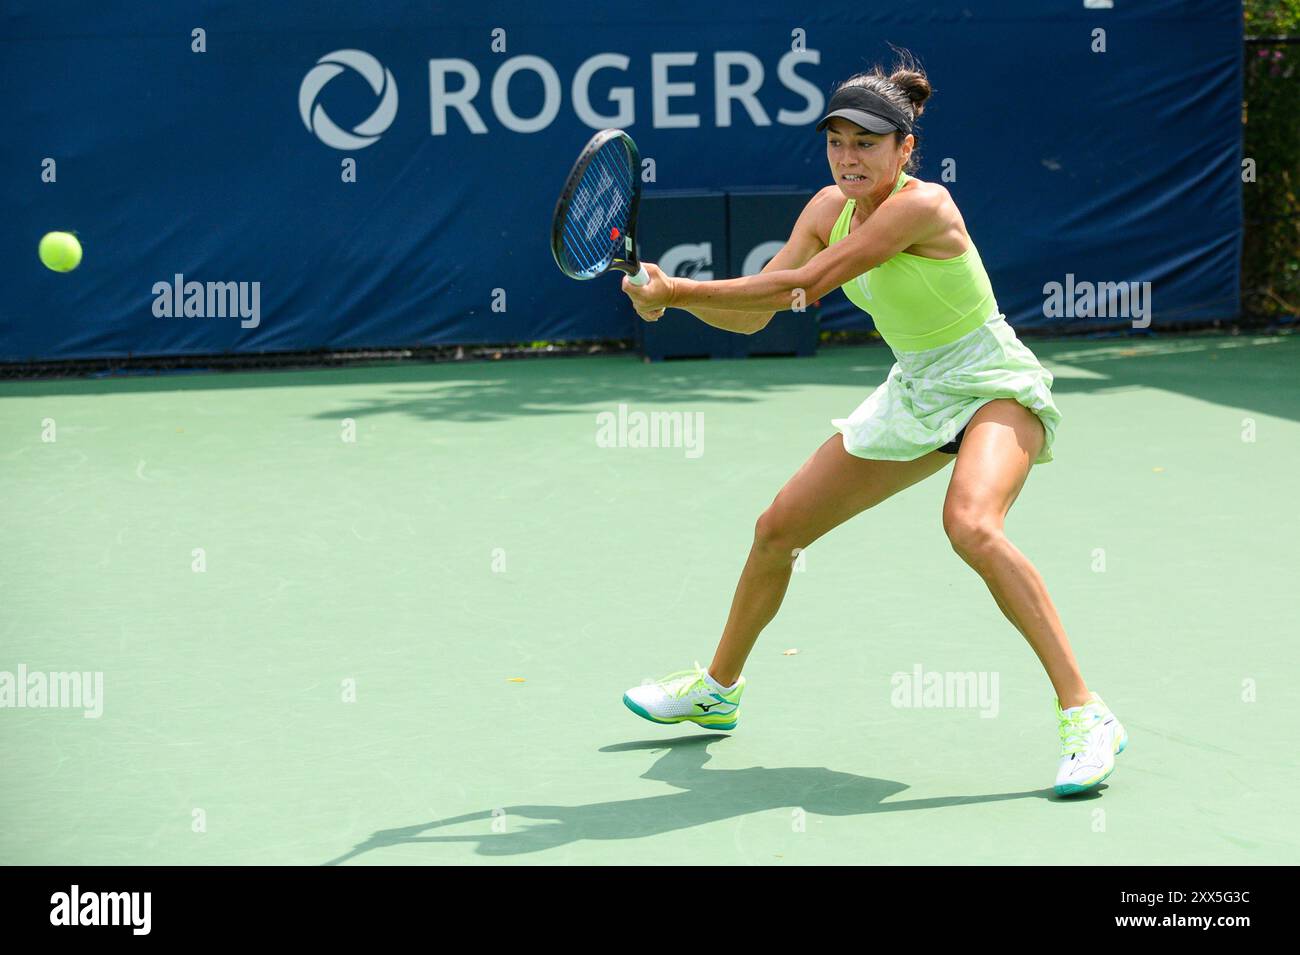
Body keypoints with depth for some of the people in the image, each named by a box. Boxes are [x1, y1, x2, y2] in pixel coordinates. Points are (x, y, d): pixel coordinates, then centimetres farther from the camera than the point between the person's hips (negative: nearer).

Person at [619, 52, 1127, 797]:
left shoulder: (923, 205, -26)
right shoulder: (829, 208, -2)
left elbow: (803, 286, -30)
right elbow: (752, 315, 2)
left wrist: (678, 292, -26)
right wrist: (671, 292, -17)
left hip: (993, 386, -8)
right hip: (913, 393, 8)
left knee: (970, 525, -37)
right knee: (777, 530, 11)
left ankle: (1087, 717, -33)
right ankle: (718, 689, 35)